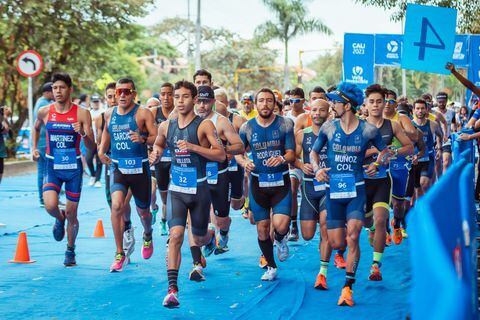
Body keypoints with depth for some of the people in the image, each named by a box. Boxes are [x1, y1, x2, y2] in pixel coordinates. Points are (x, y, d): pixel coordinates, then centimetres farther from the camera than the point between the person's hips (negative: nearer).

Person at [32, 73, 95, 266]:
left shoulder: (82, 114, -9)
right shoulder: (44, 112, -2)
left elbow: (92, 147, -9)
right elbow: (36, 129, 22)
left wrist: (83, 134, -27)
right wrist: (34, 148, 10)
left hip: (74, 167, -1)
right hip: (52, 167, 1)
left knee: (71, 214, 6)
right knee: (50, 206, -21)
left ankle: (70, 250, 30)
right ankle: (59, 219, 17)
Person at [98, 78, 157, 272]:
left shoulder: (143, 113, -7)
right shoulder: (109, 114, 6)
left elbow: (157, 138, -12)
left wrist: (143, 139, -31)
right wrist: (101, 150, 13)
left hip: (139, 168, -2)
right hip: (117, 167, 2)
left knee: (143, 211, 13)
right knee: (116, 205, -21)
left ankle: (147, 235, 50)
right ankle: (120, 254, -11)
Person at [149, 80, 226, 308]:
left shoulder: (204, 126, -8)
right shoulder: (166, 126, 4)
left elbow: (221, 154, -14)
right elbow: (159, 144, 25)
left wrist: (193, 147, -24)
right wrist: (156, 154, 1)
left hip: (199, 190, -1)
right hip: (176, 189, 1)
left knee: (199, 238, 14)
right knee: (175, 235, -17)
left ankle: (200, 253, 55)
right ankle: (172, 289, -19)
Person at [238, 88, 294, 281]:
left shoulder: (285, 124, -3)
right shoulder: (247, 127, 1)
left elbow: (291, 154, -6)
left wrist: (282, 158, -29)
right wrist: (244, 162, -13)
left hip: (281, 181, -2)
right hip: (258, 182, 2)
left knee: (281, 225, -18)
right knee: (262, 228, 6)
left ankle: (281, 240, 20)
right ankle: (271, 267, 27)